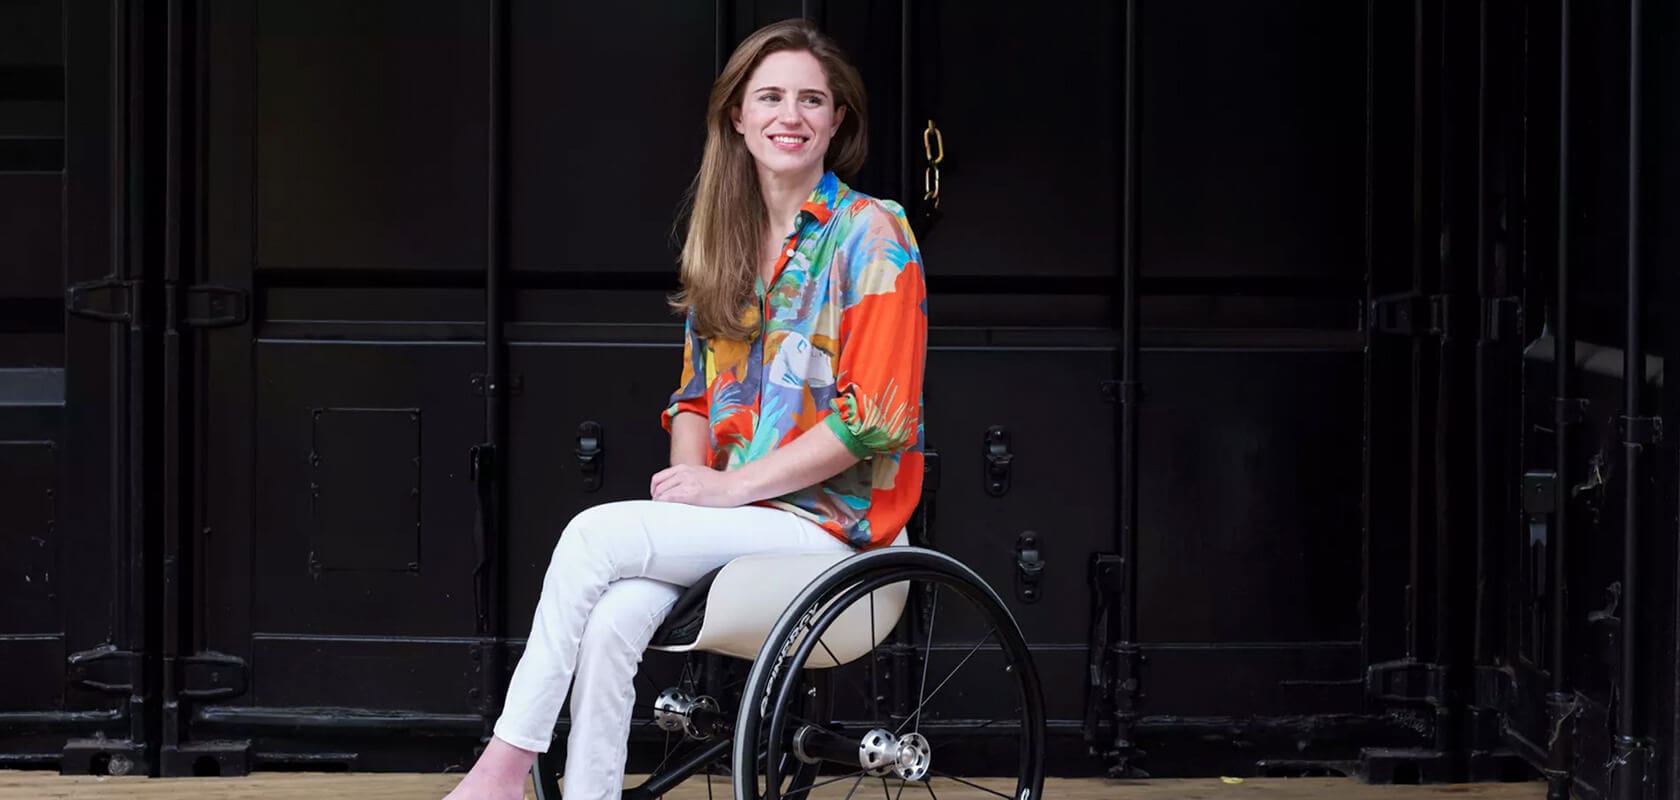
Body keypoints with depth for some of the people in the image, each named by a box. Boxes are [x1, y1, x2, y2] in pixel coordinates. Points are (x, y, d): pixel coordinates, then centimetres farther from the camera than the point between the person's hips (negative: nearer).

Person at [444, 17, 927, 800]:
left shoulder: (871, 235, -7)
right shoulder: (722, 237, 15)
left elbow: (873, 417, -14)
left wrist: (731, 486, -14)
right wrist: (688, 477, -2)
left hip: (830, 520, -5)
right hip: (732, 511, 6)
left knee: (595, 535, -22)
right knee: (609, 622, -24)